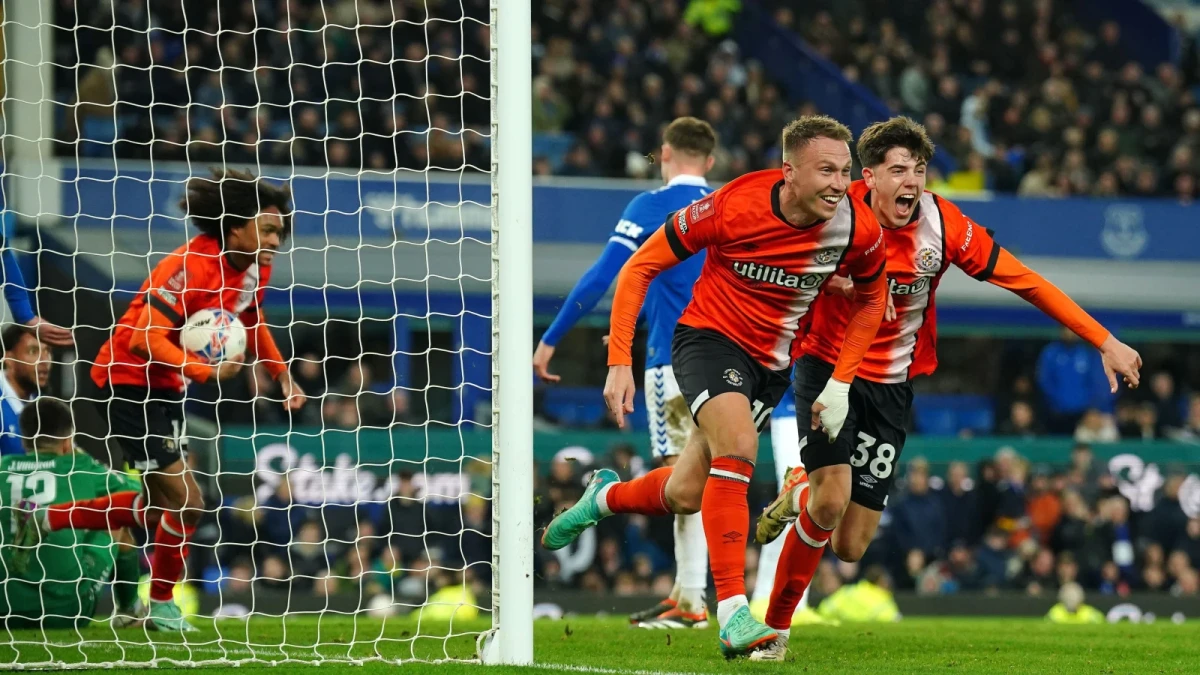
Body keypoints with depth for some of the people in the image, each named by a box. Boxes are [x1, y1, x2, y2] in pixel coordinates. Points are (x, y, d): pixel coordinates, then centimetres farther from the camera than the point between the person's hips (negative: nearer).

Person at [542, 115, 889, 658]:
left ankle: (607, 497, 42)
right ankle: (732, 611, -30)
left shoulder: (858, 228, -15)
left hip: (771, 363, 4)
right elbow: (640, 267, -12)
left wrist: (840, 382, 1)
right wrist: (620, 363, -16)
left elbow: (872, 299, 8)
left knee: (685, 496, 7)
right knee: (738, 445, -31)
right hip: (709, 336, -4)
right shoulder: (734, 206, -24)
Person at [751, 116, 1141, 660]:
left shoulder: (944, 226, -15)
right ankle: (775, 626, 2)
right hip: (827, 365, -2)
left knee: (850, 546, -2)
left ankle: (797, 501, 33)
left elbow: (1027, 282, -8)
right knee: (832, 500, -23)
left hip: (890, 385, 2)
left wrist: (1105, 341, -9)